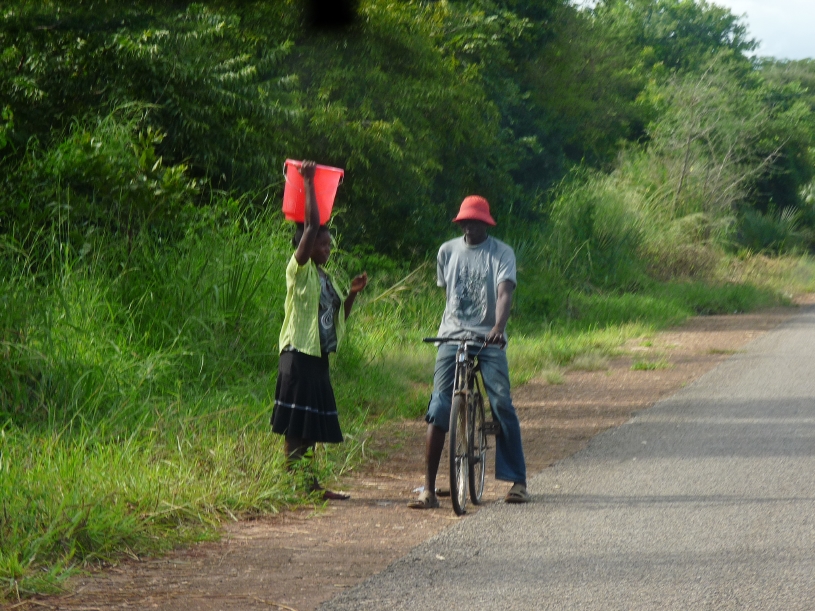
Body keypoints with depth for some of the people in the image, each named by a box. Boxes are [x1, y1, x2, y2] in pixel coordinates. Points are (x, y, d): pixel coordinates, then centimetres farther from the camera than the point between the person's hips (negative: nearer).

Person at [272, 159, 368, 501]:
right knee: (295, 425, -8)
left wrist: (353, 293, 9)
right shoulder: (300, 269, -6)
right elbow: (311, 223, -18)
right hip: (299, 356, -8)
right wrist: (308, 183, -17)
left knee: (312, 426, 10)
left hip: (318, 357, 9)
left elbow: (338, 317, 23)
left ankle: (311, 485, 13)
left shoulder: (324, 277, 18)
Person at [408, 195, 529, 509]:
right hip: (452, 338, 2)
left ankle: (517, 481, 5)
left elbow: (504, 292, -16)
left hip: (489, 340, -2)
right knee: (438, 409, -8)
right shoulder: (447, 251, 10)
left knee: (502, 405, -8)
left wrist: (498, 326, -32)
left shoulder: (502, 253, -1)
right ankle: (429, 489, -8)